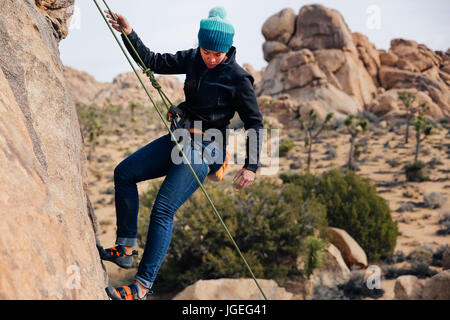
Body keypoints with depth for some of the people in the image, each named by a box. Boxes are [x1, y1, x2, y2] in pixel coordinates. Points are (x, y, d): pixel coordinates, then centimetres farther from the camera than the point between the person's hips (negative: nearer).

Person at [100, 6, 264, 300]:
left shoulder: (238, 78, -14)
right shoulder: (193, 59, 3)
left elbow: (255, 123, -9)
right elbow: (154, 62, 11)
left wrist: (251, 166, -16)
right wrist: (128, 33, -1)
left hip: (206, 150, -8)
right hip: (180, 138, 8)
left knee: (163, 210, -18)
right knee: (124, 174, 5)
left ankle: (142, 287, -16)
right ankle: (126, 249, 7)